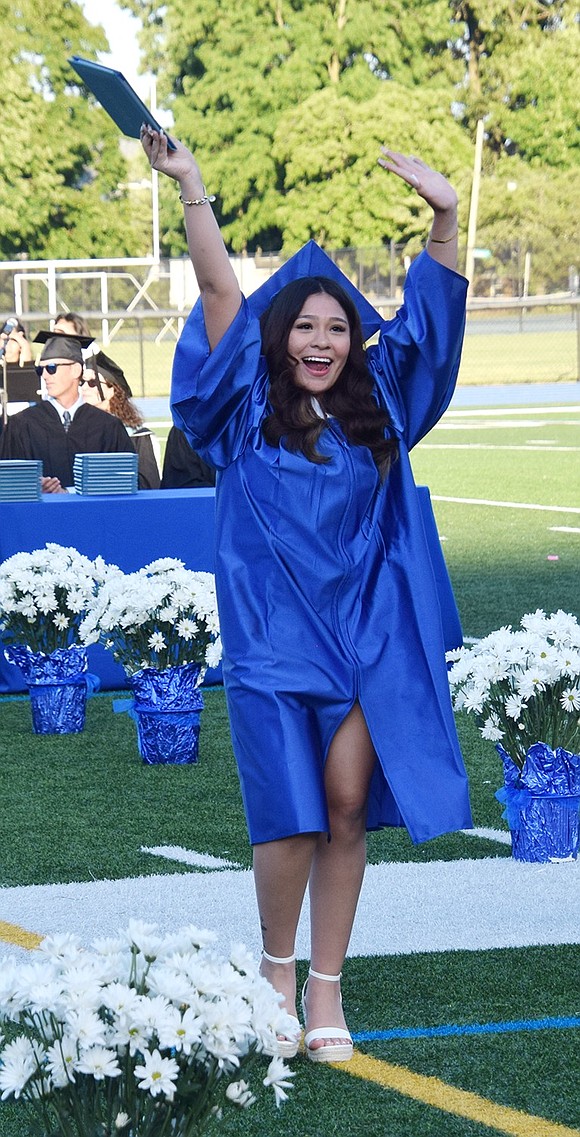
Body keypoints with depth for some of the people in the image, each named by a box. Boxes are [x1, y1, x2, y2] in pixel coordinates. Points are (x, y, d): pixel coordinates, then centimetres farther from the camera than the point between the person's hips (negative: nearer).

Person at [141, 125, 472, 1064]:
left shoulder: (376, 406, 9)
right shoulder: (247, 408, 2)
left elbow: (431, 315, 7)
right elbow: (220, 291, -7)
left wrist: (445, 218, -5)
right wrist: (191, 188, -15)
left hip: (365, 636, 3)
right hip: (274, 638, -3)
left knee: (348, 811, 1)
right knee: (293, 817, -7)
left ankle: (326, 988, 9)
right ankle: (276, 968, 16)